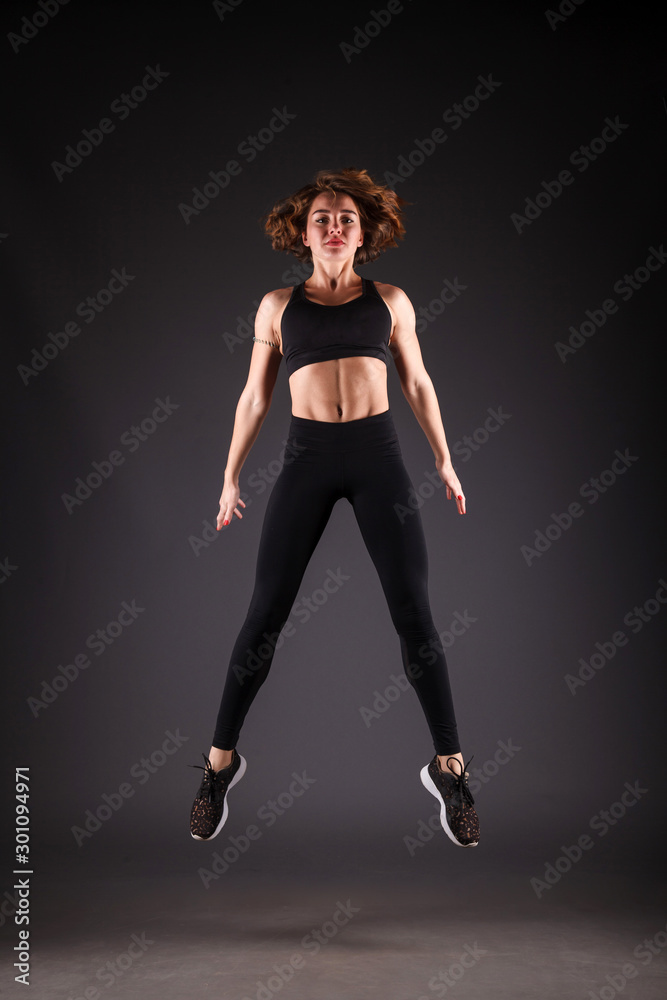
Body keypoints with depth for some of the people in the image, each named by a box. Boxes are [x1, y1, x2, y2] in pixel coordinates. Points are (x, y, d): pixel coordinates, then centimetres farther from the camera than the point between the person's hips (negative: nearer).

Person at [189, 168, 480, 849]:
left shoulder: (390, 301, 11)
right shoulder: (278, 306, 10)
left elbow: (418, 385, 17)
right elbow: (254, 398, 14)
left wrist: (444, 461, 15)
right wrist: (230, 477, 14)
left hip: (378, 456, 0)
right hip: (307, 458, 0)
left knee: (414, 614, -2)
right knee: (264, 616, 0)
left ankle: (449, 767, 13)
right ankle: (221, 760, 17)